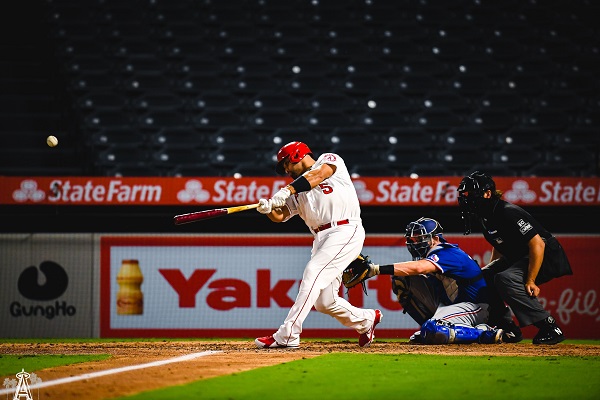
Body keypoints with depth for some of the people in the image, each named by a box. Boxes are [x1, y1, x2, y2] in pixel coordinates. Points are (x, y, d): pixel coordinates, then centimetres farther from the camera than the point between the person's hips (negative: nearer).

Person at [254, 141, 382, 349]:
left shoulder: (329, 160, 6)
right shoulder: (298, 191, 22)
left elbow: (319, 174, -16)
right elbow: (280, 216, 10)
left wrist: (287, 190, -28)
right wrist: (267, 209, -13)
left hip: (346, 232, -8)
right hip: (321, 239, 8)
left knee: (312, 273, -22)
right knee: (324, 302, 6)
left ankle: (287, 335, -25)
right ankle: (366, 320, 33)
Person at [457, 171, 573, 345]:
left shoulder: (508, 213, -26)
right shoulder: (486, 216, 4)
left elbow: (537, 244, -30)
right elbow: (498, 246, 22)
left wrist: (530, 281, -32)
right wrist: (490, 271, 14)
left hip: (546, 257, -10)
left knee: (506, 278, -31)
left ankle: (550, 328, -26)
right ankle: (510, 330, 9)